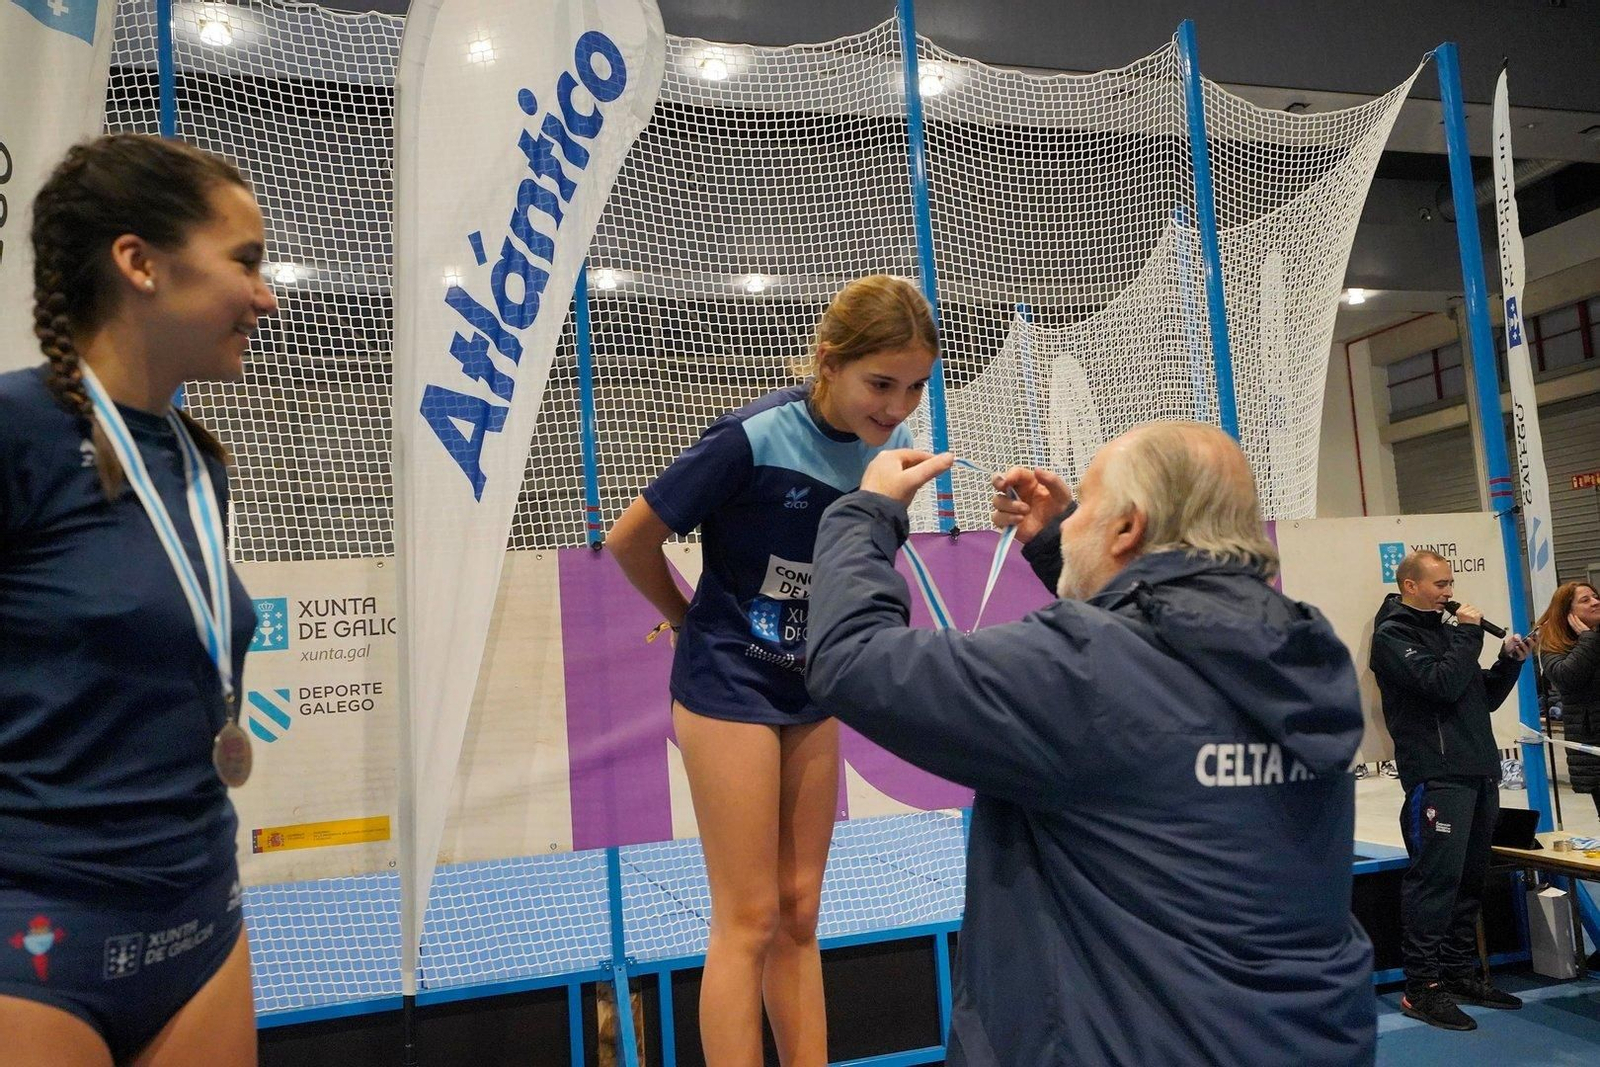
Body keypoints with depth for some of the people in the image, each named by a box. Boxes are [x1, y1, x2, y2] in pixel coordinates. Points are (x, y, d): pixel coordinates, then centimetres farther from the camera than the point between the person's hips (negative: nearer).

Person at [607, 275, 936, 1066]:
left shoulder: (892, 446, -6)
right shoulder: (754, 438, -23)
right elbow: (629, 540, -12)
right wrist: (695, 625, 1)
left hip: (810, 689, 6)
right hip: (728, 687, -5)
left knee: (799, 915, 13)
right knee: (749, 921, -1)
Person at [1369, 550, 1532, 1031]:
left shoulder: (1444, 627, 21)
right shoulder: (1393, 635, -5)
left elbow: (1484, 698, 23)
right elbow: (1442, 684, -20)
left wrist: (1509, 661, 8)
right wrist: (1467, 634, -8)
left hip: (1479, 771, 9)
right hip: (1436, 774, -8)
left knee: (1470, 878, 11)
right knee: (1436, 878, -9)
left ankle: (1461, 974, 21)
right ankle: (1421, 987, -4)